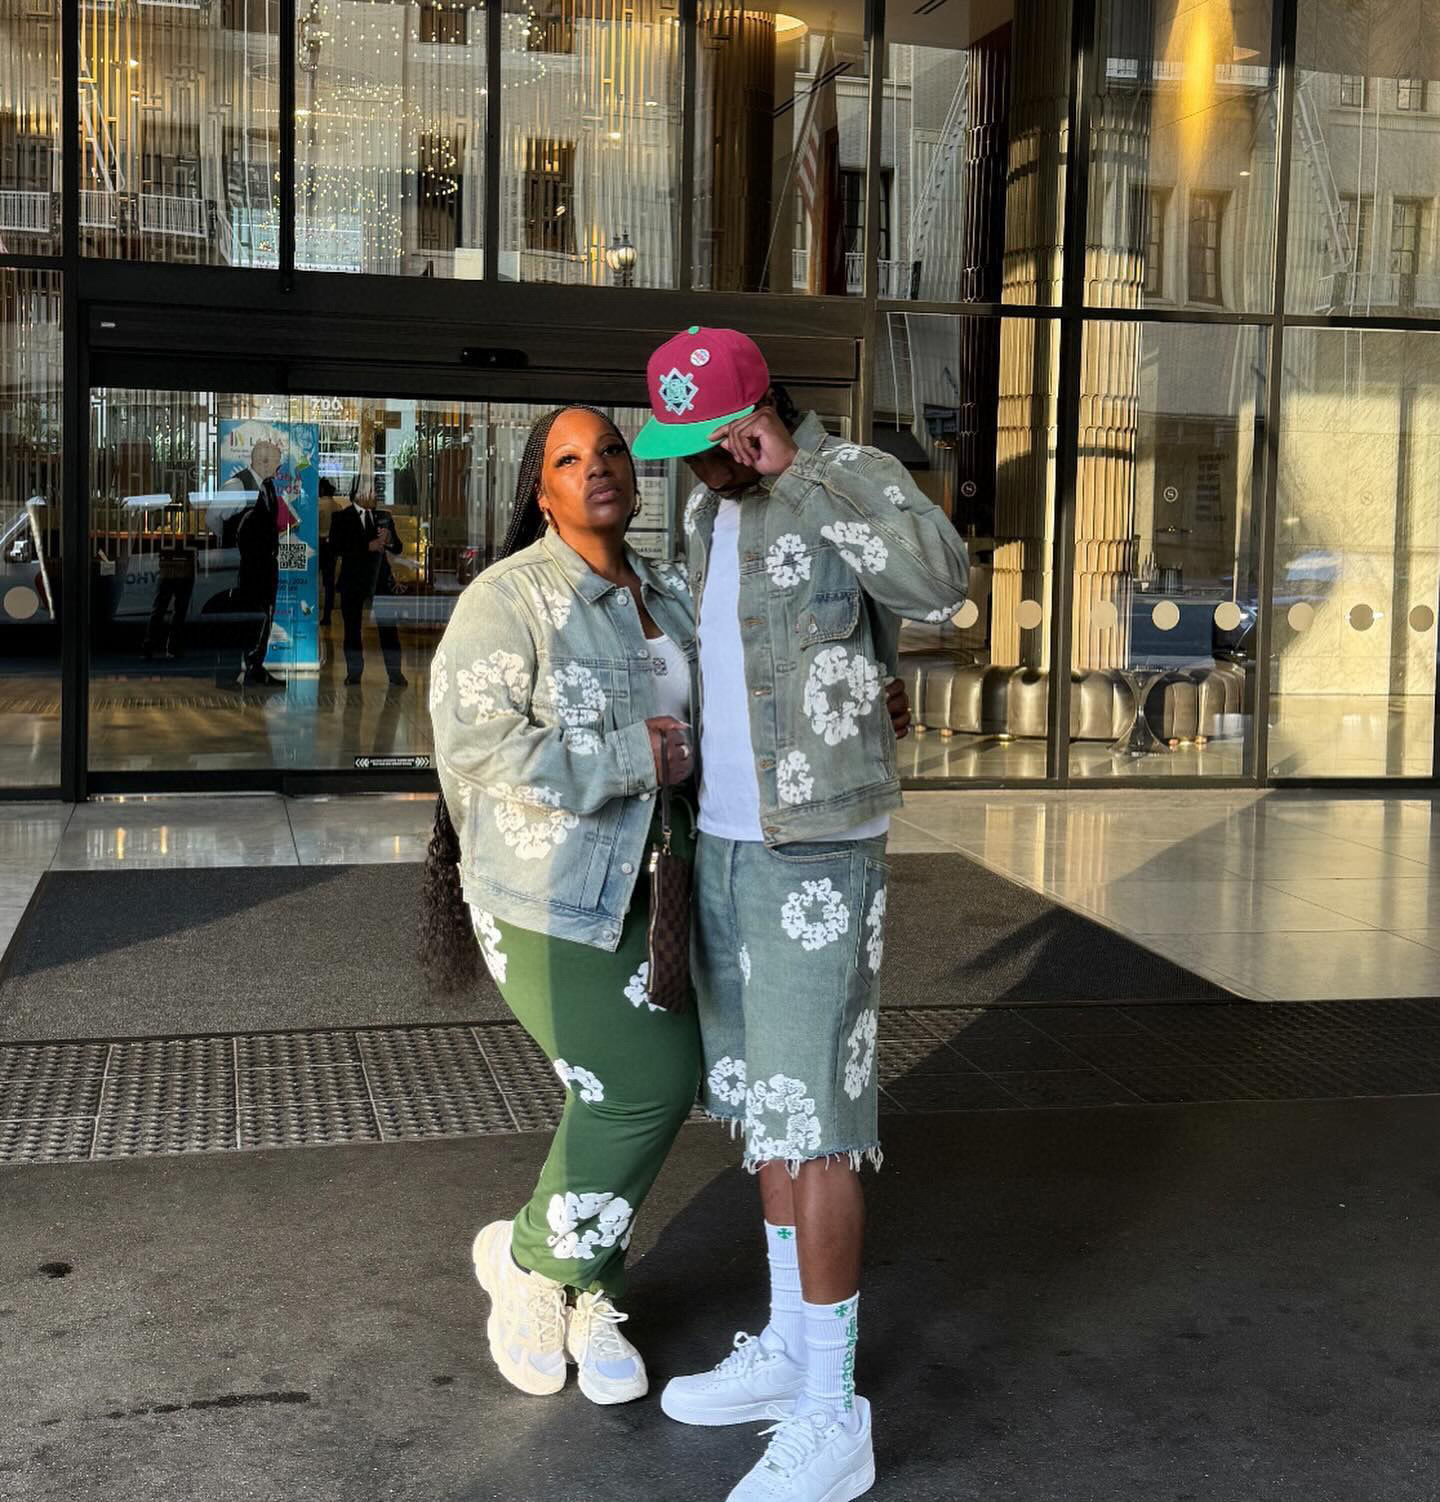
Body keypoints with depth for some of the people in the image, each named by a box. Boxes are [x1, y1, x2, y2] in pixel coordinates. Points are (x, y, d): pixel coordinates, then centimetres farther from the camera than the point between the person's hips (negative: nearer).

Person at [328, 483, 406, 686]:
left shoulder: (383, 517, 13)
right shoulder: (341, 518, 1)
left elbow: (398, 548, 11)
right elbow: (336, 549, -12)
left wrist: (389, 540, -13)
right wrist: (368, 546, -18)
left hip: (380, 578, 2)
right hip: (353, 579, -2)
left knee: (388, 626, -2)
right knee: (353, 627, 4)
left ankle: (395, 672, 2)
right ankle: (354, 673, 13)